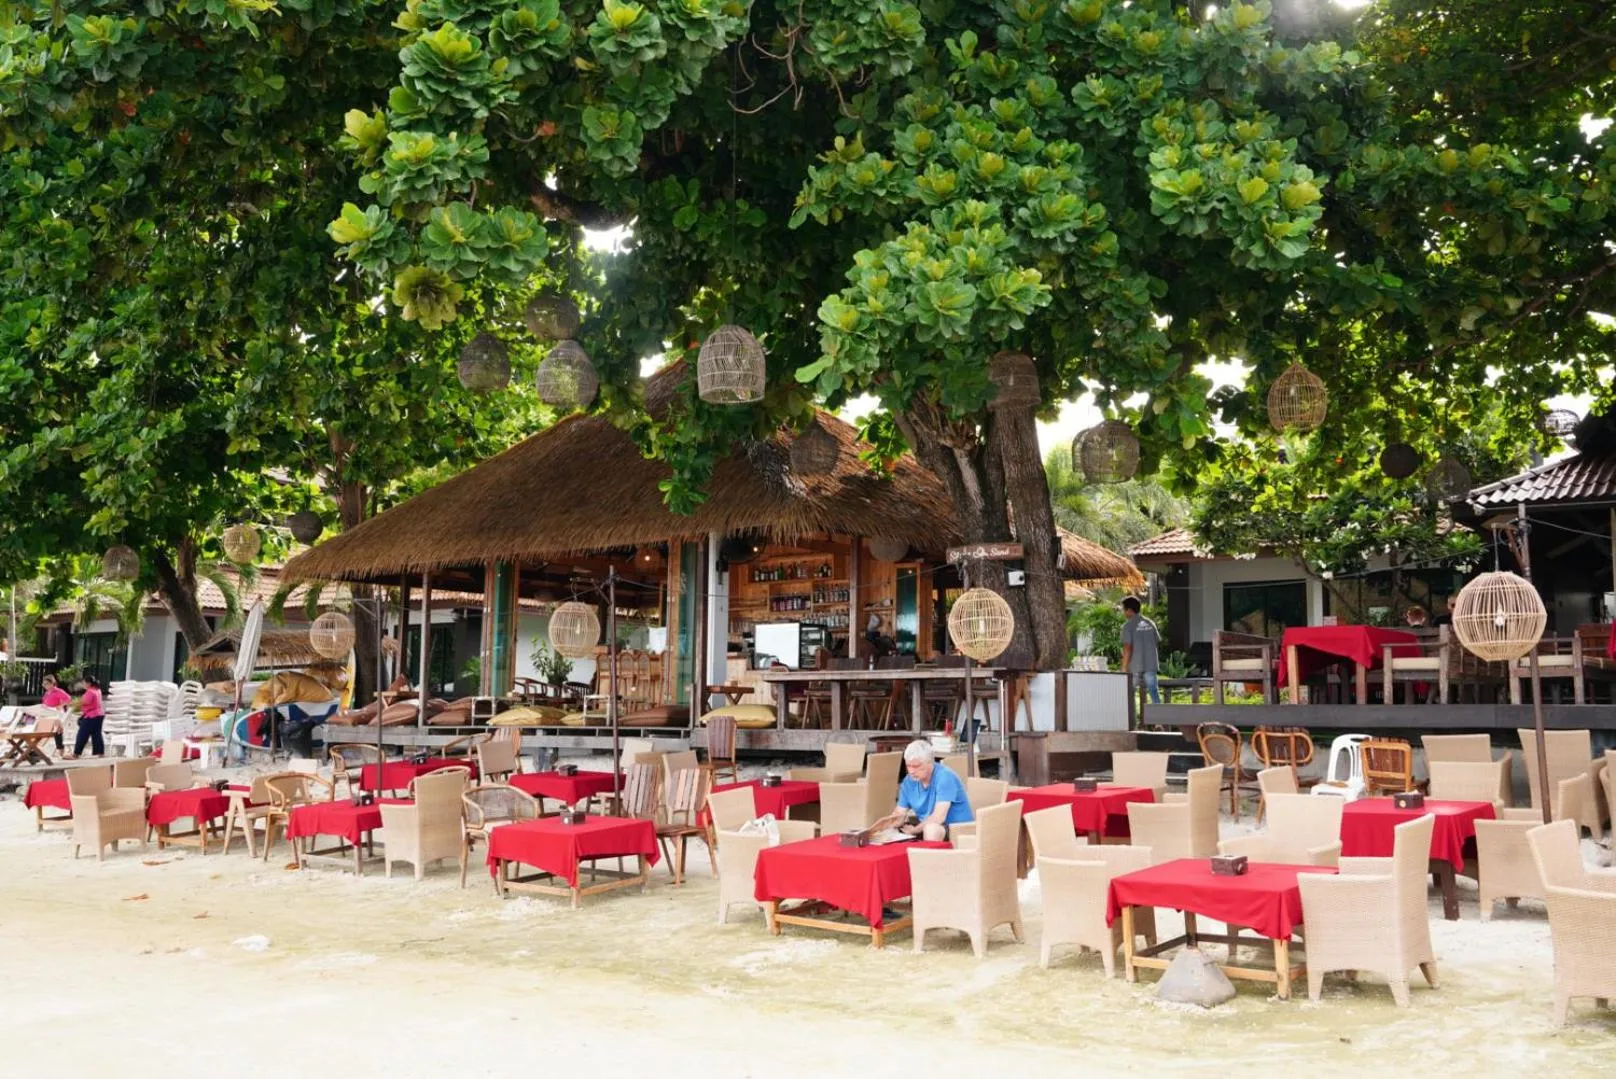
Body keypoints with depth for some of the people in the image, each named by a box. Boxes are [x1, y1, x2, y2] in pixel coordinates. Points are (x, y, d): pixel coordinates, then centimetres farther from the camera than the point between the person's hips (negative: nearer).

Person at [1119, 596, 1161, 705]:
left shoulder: (1128, 625, -8)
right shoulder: (1150, 623, 9)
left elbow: (1127, 648, -14)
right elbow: (1157, 644, 12)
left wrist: (1124, 668, -11)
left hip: (1135, 667, -5)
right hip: (1151, 665, 5)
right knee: (1154, 692, 5)